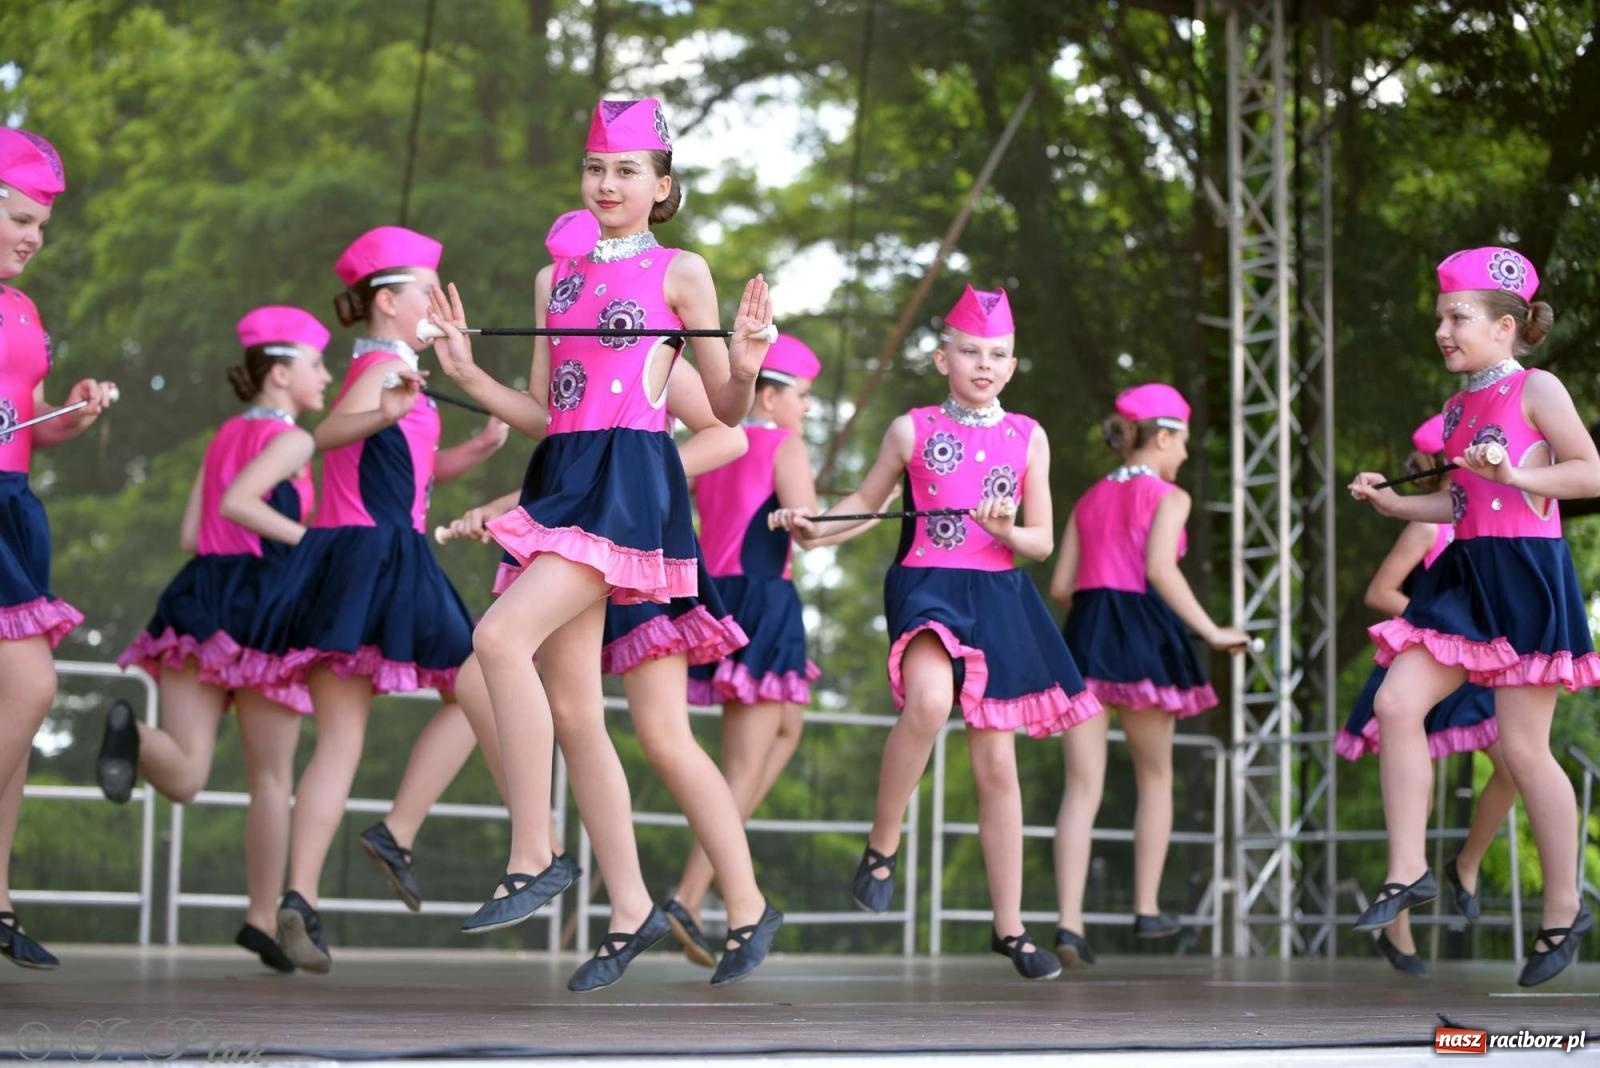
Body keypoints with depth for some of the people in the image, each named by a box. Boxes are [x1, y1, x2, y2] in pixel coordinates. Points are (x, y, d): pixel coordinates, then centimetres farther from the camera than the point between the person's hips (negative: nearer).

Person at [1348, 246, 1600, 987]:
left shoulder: (1536, 389, -6)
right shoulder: (1460, 407, 15)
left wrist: (1518, 473, -21)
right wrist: (1394, 504, 10)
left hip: (1526, 573, -7)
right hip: (1467, 574, 7)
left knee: (1522, 745, -3)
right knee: (1396, 703, -8)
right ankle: (1408, 871, -1)